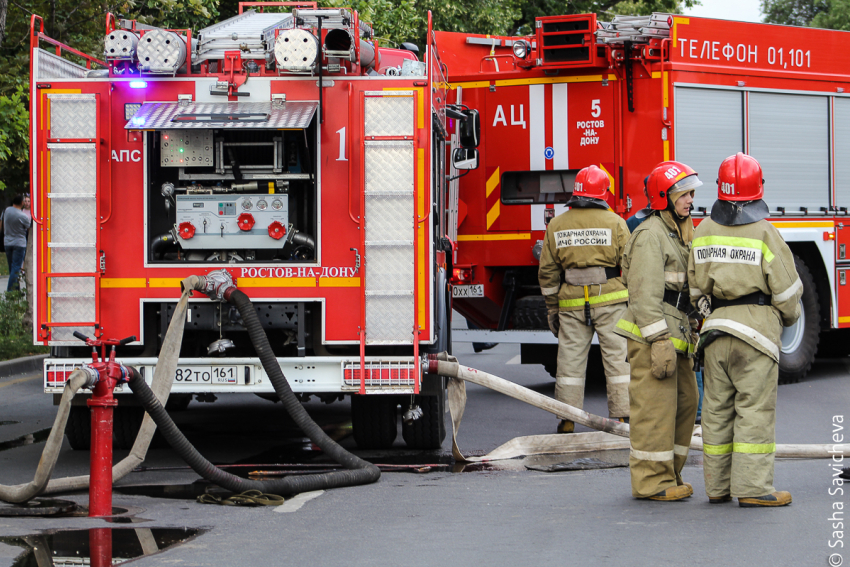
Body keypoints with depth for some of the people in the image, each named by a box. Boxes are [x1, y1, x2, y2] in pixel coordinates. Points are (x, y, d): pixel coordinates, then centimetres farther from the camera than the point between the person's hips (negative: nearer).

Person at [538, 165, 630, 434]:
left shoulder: (556, 225, 5)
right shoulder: (615, 222, -2)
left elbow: (547, 272, 7)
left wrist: (552, 309, 15)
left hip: (571, 303, 2)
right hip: (610, 300, -2)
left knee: (570, 360, 6)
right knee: (617, 358, 3)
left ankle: (567, 419, 7)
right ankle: (621, 416, 2)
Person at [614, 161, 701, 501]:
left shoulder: (679, 235, 19)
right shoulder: (651, 236, -13)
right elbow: (646, 294, -20)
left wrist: (691, 335, 22)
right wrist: (659, 341, -24)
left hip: (675, 336, 10)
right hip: (652, 335, -10)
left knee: (684, 403, 12)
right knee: (656, 408, -8)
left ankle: (669, 474, 21)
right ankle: (651, 482, -4)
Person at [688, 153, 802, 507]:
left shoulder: (704, 232, 5)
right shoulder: (764, 234, -11)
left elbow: (696, 287, 12)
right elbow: (786, 288, -7)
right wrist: (790, 317, 12)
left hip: (716, 329, 5)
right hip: (756, 329, -5)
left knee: (717, 409, 10)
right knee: (754, 409, -4)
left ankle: (717, 485, 14)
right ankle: (752, 487, -5)